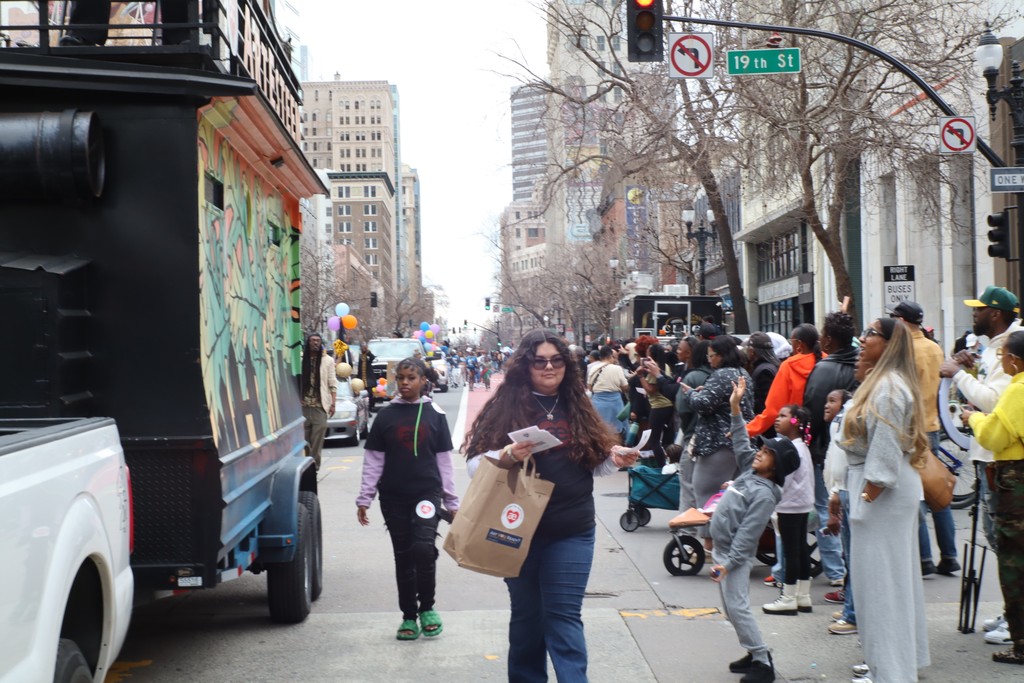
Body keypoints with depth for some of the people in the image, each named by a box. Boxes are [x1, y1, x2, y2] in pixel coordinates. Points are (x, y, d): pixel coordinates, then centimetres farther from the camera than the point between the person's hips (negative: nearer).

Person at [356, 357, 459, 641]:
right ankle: (409, 616, 19)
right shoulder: (386, 416, 5)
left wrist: (452, 501, 6)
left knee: (423, 548, -18)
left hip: (427, 492, -2)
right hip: (393, 497, 2)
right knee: (403, 556, 7)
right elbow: (373, 460, 6)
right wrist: (364, 498, 1)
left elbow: (444, 460, 6)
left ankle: (426, 607, 4)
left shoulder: (435, 415, 3)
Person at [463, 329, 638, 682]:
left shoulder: (578, 407, 6)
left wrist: (614, 457, -7)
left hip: (572, 533, 1)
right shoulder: (504, 406, -6)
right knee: (526, 614, 13)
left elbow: (594, 462, 14)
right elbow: (475, 463, -8)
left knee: (563, 617, 1)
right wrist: (505, 456, -27)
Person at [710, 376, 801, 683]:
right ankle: (754, 653, 23)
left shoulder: (763, 493, -20)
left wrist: (728, 563, -25)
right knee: (731, 608, 14)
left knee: (738, 608, -9)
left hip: (735, 556, -9)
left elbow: (747, 534, -23)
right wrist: (735, 408, 7)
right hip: (721, 549, 9)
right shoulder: (750, 471, 4)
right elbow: (741, 443, 15)